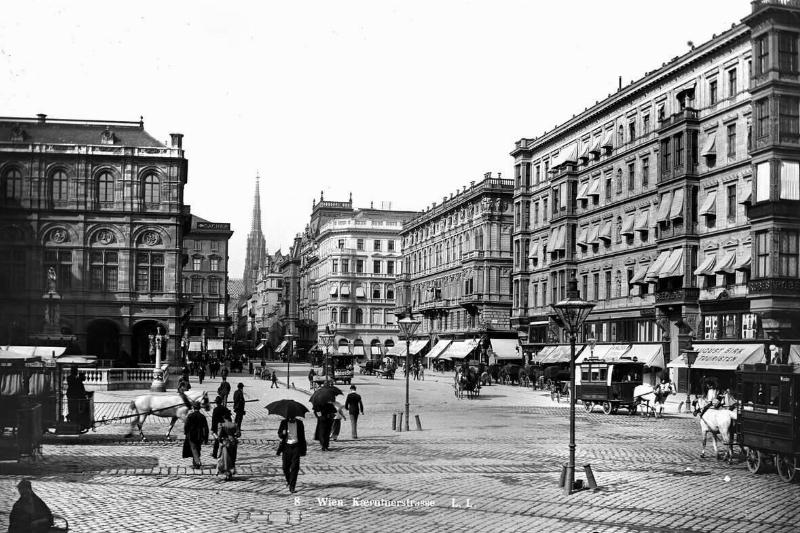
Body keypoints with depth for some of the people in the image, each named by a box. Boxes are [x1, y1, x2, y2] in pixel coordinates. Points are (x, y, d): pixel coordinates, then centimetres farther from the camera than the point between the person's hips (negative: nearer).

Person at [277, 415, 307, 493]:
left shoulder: (299, 423, 4)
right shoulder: (284, 422, 2)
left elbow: (302, 436, 9)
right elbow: (279, 435, 4)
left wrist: (303, 449, 7)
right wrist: (283, 433, -20)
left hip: (296, 446, -1)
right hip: (286, 446, 1)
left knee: (295, 467, -9)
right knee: (285, 467, 4)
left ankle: (292, 487, -6)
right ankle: (288, 480, 34)